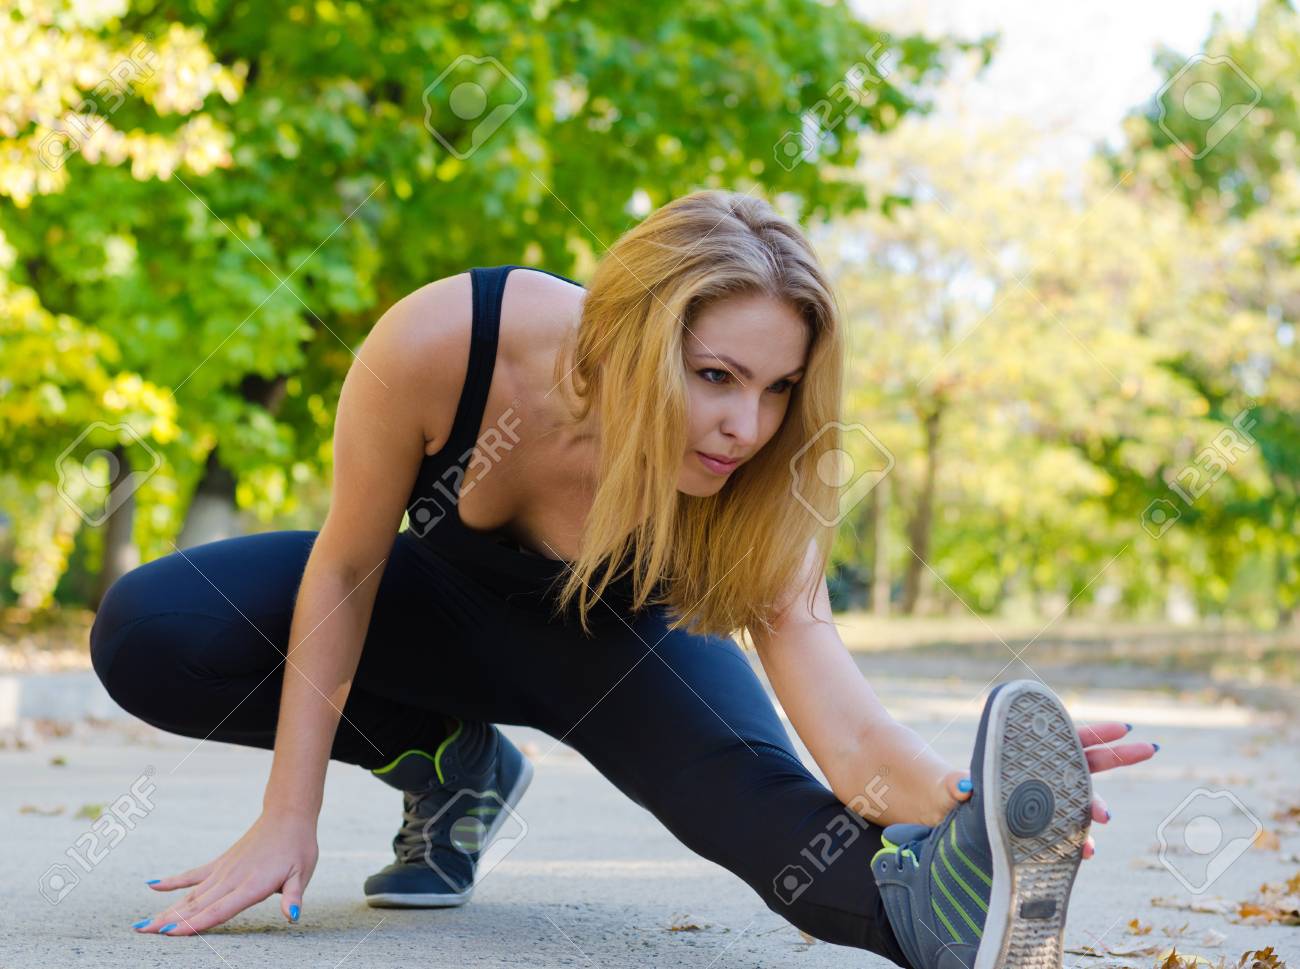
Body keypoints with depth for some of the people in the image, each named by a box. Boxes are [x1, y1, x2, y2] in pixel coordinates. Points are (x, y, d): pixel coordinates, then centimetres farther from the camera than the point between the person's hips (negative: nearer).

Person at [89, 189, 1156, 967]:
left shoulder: (756, 499, -35)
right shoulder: (439, 344, -37)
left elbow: (847, 732, -44)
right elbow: (346, 565, -22)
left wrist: (970, 799, -69)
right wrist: (289, 821, -23)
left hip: (618, 645, -1)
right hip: (452, 599, 2)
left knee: (749, 787, -34)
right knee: (150, 633, -20)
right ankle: (452, 764, -6)